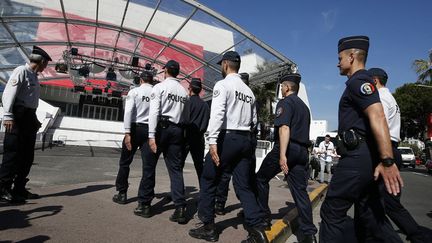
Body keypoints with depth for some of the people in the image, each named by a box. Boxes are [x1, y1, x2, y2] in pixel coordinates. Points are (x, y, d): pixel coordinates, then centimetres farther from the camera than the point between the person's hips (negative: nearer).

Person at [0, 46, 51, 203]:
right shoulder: (21, 71, -5)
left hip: (29, 117, 9)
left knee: (27, 155, 9)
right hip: (18, 116, -9)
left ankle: (19, 189, 17)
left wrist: (35, 120, 14)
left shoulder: (34, 76, 19)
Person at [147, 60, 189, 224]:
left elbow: (154, 111, -12)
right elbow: (185, 115, 10)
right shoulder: (184, 91, 14)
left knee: (149, 166, 9)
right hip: (177, 130, 4)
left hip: (162, 127, -4)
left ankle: (146, 204, 19)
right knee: (176, 168, 4)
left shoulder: (160, 87, -1)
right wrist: (181, 133, 13)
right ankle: (180, 207, -3)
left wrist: (151, 136, -16)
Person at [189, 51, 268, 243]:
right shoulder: (249, 91, 16)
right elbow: (254, 119, 14)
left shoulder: (223, 85, -4)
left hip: (227, 138, -6)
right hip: (245, 140, 7)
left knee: (208, 181, 8)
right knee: (244, 186, 11)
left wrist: (212, 141, -21)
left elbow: (217, 113, -17)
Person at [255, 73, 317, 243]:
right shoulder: (304, 106, 22)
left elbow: (284, 128, -19)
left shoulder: (285, 102, -5)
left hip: (287, 148, -7)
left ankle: (263, 215, 20)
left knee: (261, 178, 11)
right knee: (300, 190, 6)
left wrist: (282, 155, -26)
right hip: (303, 151, 8)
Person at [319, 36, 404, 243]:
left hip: (358, 156, -10)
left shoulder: (358, 81, -9)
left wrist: (387, 161, -30)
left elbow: (377, 116, -23)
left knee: (332, 212, -3)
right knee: (369, 216, 16)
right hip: (366, 156, 10)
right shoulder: (361, 82, 22)